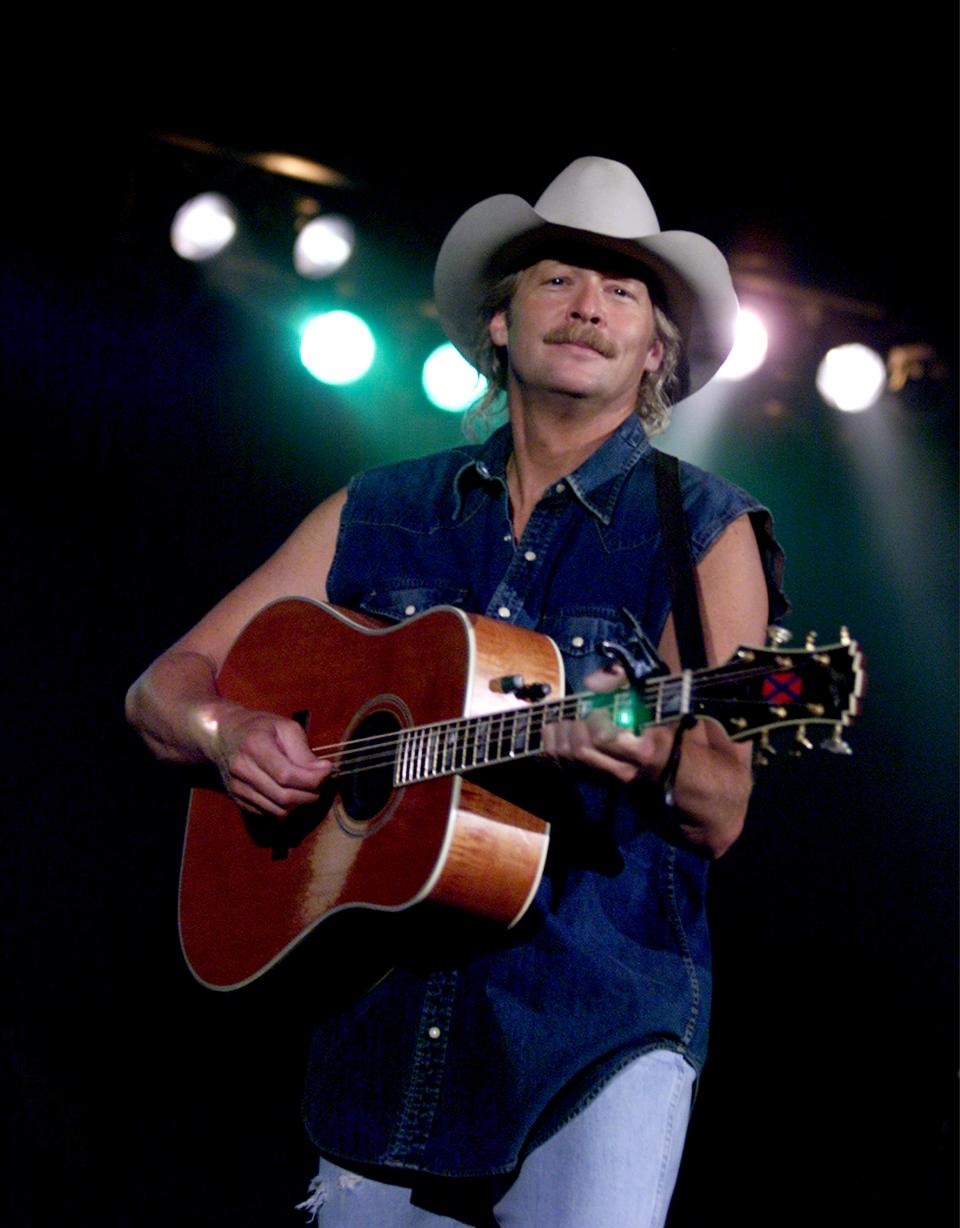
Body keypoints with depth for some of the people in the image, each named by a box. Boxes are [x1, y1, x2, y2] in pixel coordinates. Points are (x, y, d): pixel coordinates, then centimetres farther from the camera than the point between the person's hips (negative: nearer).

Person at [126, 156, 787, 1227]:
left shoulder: (702, 531, 0)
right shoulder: (380, 514, 10)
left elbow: (721, 815, -6)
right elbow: (165, 686, 13)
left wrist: (654, 758, -28)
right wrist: (229, 732, -9)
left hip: (600, 1014, -3)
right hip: (379, 1008, 3)